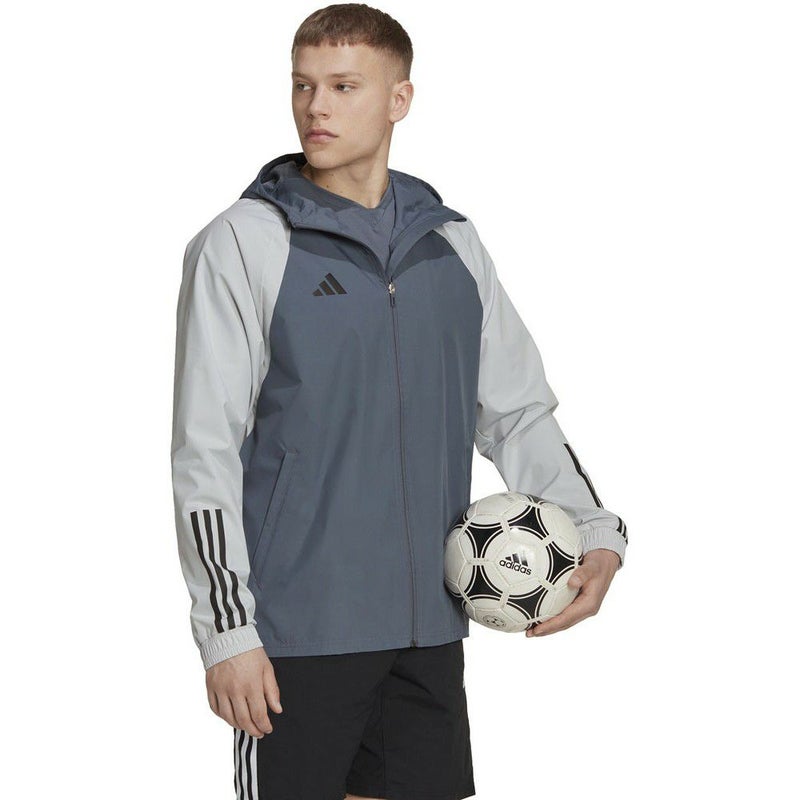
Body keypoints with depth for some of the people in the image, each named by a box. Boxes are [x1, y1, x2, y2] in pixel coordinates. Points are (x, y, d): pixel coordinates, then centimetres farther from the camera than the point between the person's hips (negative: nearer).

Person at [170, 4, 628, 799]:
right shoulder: (245, 243, -5)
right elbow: (204, 451, -7)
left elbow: (517, 413, 16)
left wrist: (597, 532, 0)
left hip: (428, 628, 5)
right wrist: (226, 629, -12)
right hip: (298, 635, -5)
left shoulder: (452, 245, 10)